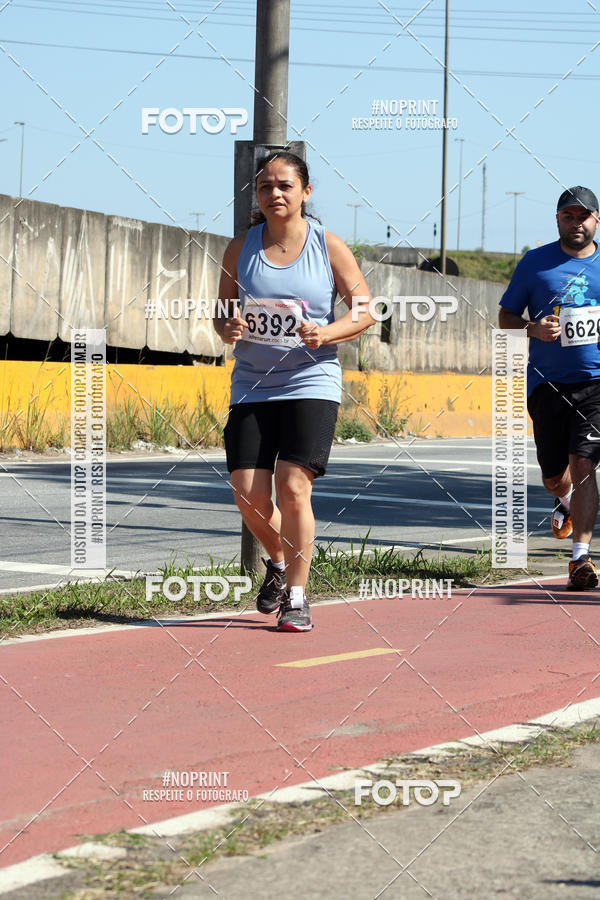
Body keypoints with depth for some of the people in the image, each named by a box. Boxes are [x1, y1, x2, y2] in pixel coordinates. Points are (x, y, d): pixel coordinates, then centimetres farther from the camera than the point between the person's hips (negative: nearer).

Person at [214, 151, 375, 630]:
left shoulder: (329, 245, 0)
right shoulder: (240, 248, 6)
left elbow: (365, 311, 2)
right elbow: (222, 311, 13)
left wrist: (326, 333, -16)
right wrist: (228, 328, -11)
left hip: (311, 383, -3)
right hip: (251, 386, 3)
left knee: (293, 486, -13)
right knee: (248, 492, -4)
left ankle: (297, 594, 1)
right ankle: (279, 561, 27)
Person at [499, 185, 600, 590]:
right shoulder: (535, 263, 4)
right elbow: (506, 317, 9)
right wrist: (533, 328, -11)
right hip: (547, 383, 1)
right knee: (554, 477, 9)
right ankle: (567, 502, 47)